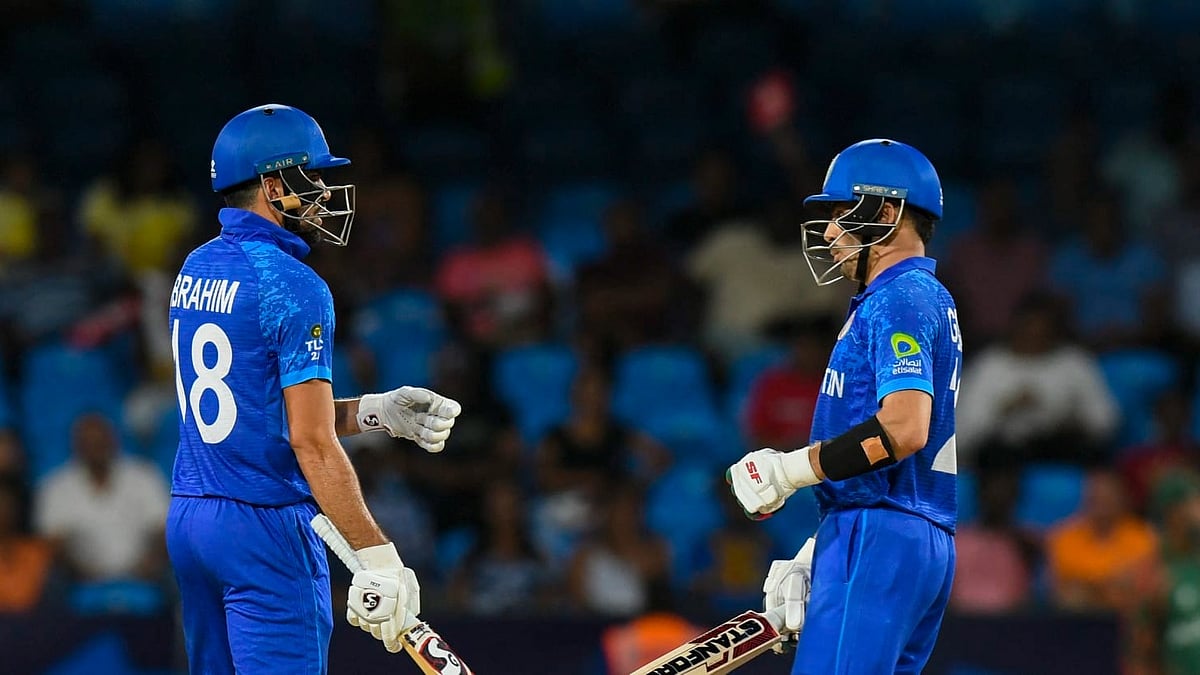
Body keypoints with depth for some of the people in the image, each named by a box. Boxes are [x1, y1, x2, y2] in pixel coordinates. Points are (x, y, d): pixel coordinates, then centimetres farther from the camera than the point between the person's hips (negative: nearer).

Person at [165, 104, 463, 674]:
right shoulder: (293, 286, -14)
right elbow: (311, 441, -19)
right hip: (264, 523, -9)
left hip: (188, 519, 9)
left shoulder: (194, 271, 12)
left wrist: (372, 412, 12)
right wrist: (377, 557, -18)